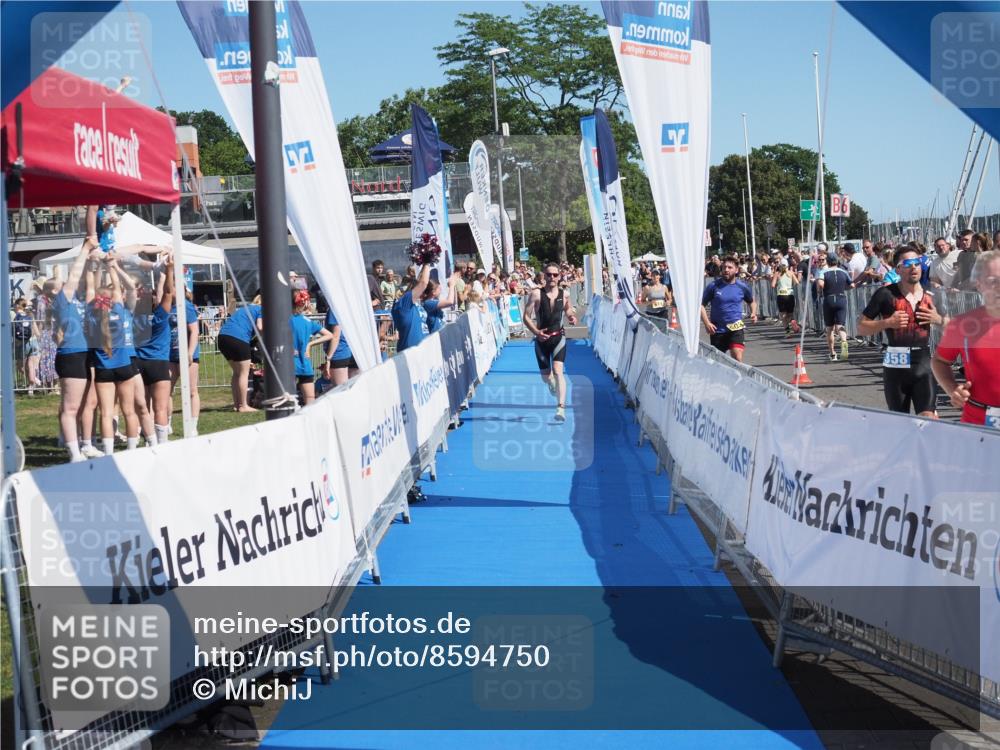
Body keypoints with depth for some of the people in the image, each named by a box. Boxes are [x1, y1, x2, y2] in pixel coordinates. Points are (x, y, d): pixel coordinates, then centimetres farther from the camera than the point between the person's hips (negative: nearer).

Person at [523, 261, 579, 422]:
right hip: (542, 338, 1)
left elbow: (568, 310, 20)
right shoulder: (536, 294, -8)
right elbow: (526, 317, -7)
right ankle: (551, 384, 51)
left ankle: (561, 408, -23)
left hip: (558, 337, -1)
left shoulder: (564, 295, 0)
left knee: (558, 371, -17)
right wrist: (536, 332, -22)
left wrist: (572, 318, -3)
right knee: (545, 375, 12)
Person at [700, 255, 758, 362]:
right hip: (717, 330, 1)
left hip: (736, 329, -1)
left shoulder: (742, 287, 2)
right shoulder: (713, 286, -3)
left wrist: (753, 313, 1)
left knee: (738, 359, -19)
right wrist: (706, 323, -13)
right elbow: (701, 304, 0)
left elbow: (752, 301, 21)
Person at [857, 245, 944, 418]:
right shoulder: (886, 294, -3)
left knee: (928, 418, -14)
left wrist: (938, 319, -2)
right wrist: (887, 322, -15)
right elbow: (861, 328, 0)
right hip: (895, 366, -1)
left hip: (924, 364, 1)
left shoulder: (931, 296, 6)